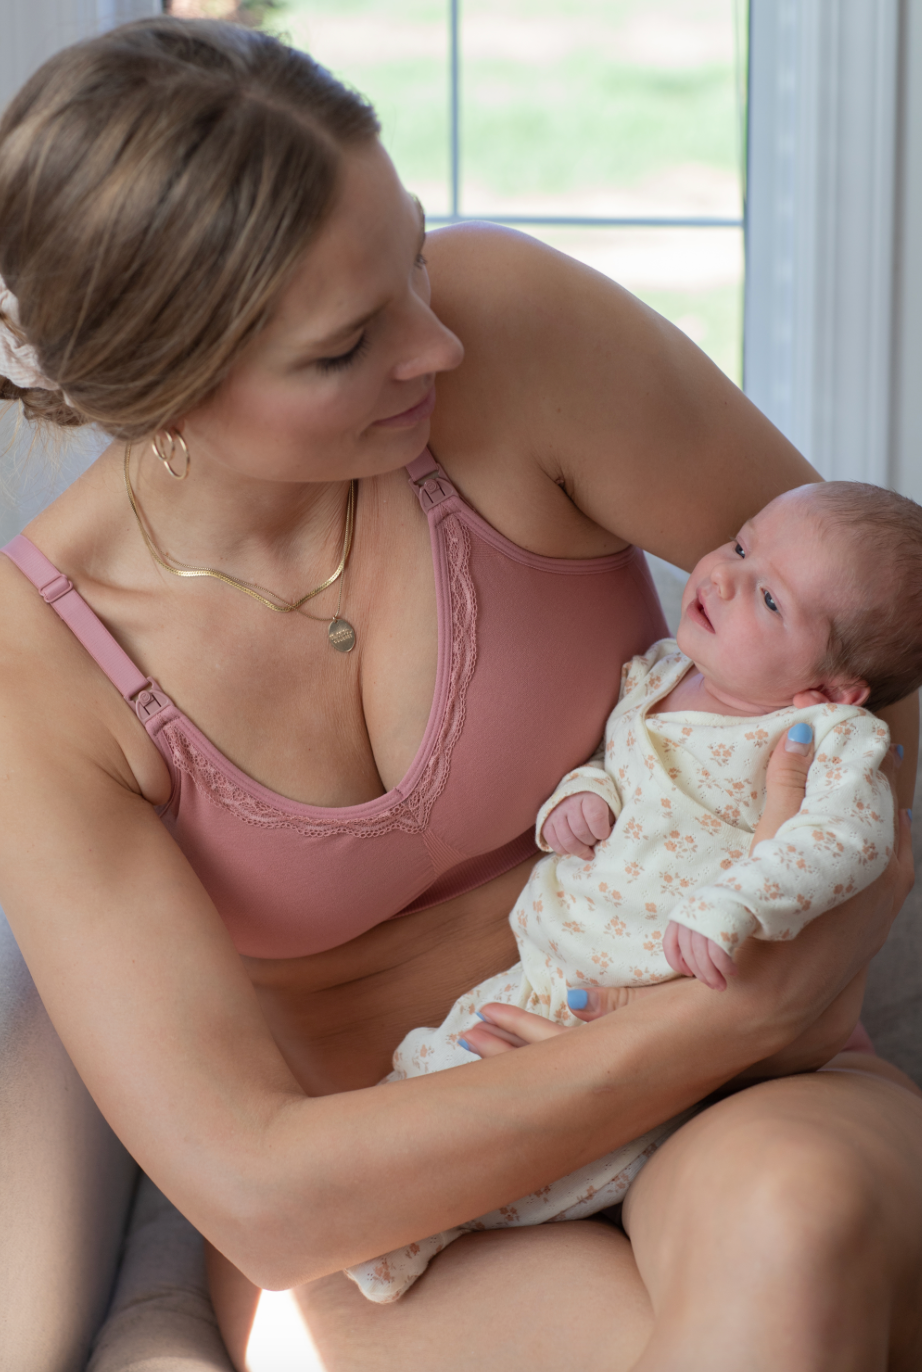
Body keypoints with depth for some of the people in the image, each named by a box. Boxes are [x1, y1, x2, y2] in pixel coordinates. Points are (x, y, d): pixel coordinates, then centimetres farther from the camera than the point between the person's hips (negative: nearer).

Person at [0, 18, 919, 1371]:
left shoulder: (508, 321, -14)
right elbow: (261, 1198, -21)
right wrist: (720, 1028, -25)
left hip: (732, 1114, 2)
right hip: (373, 1231, -1)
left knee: (786, 1213, -34)